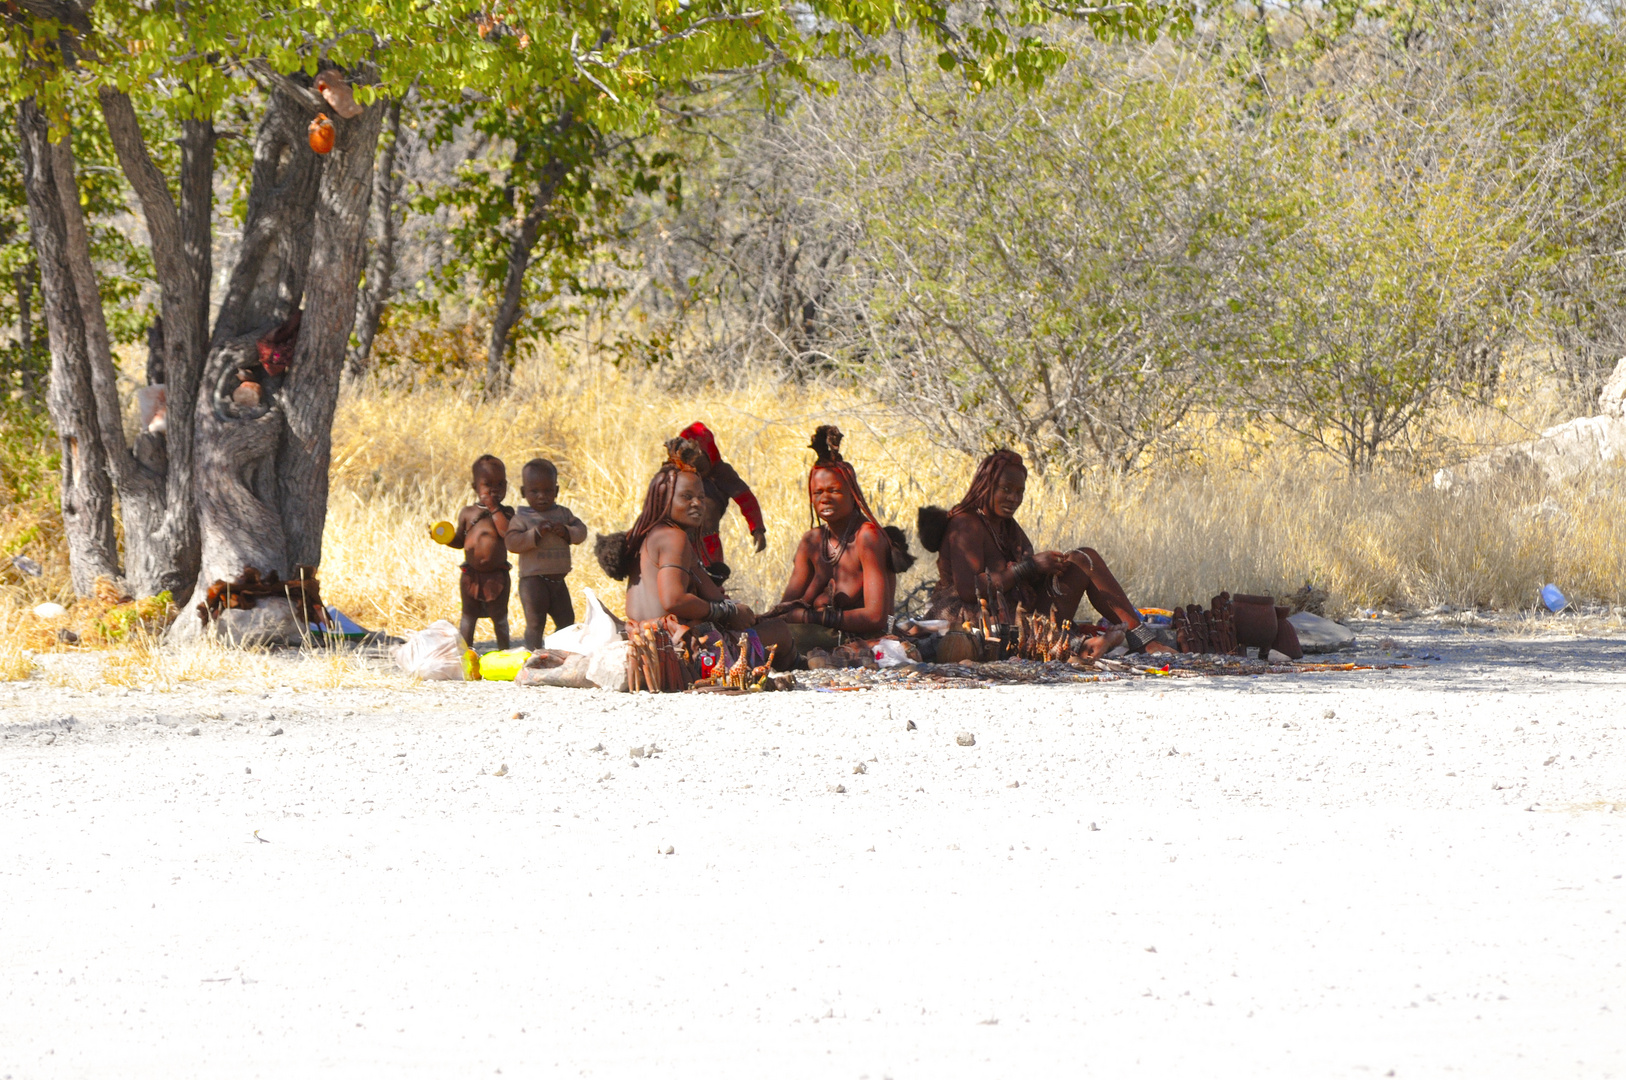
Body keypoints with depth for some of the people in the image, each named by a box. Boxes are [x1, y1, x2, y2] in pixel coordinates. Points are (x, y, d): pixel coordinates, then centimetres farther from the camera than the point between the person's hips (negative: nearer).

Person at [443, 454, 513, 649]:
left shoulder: (506, 512, -3)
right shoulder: (467, 513, 5)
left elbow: (507, 532, -22)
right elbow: (459, 541, 9)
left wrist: (494, 509, -19)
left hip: (497, 574, -2)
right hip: (471, 574, 2)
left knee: (499, 615, 9)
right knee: (469, 614, 11)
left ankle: (503, 650, 21)